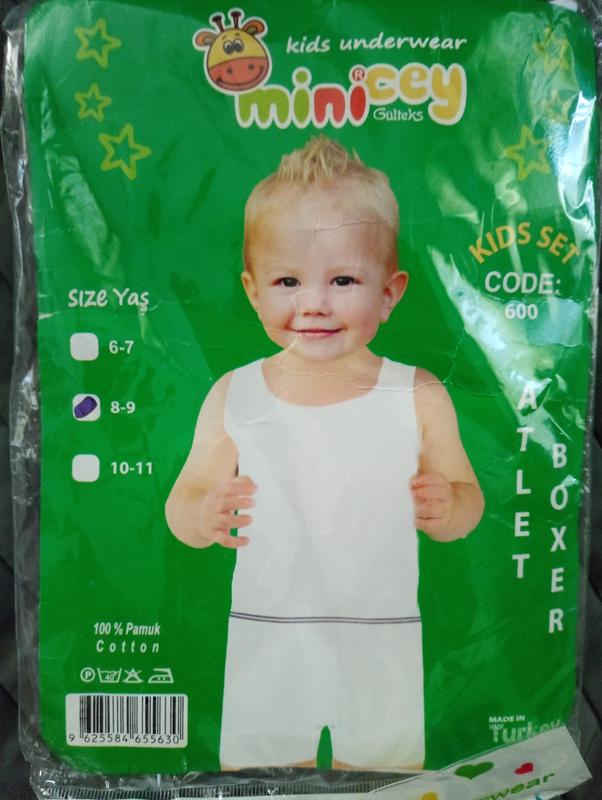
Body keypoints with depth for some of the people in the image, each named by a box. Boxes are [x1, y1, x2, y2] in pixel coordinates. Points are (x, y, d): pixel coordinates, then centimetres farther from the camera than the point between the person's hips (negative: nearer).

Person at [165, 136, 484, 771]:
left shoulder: (418, 397, -9)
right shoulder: (233, 397, -8)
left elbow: (466, 499, -1)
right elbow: (185, 499, -2)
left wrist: (448, 508, -23)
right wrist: (203, 517, -24)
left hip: (381, 644, 0)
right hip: (267, 641, 1)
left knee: (386, 767, 18)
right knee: (254, 768, 17)